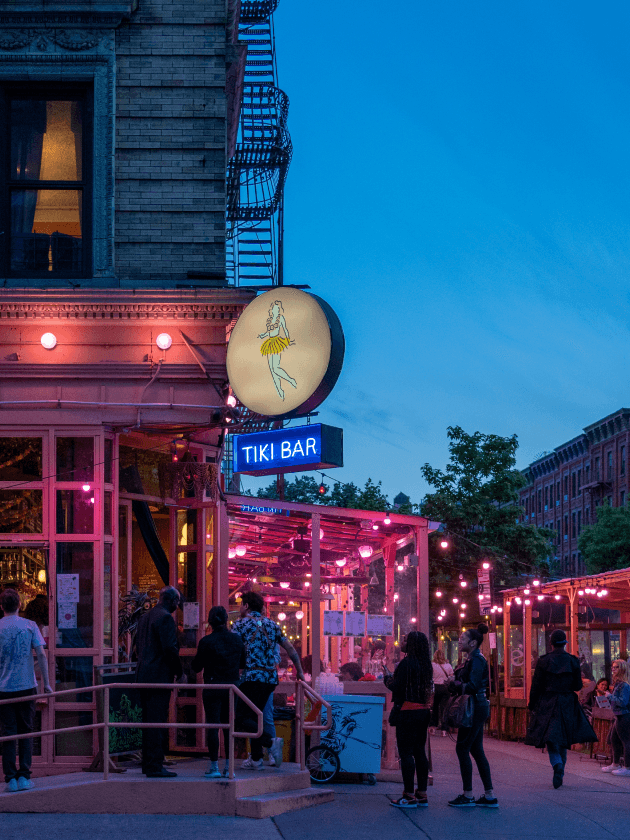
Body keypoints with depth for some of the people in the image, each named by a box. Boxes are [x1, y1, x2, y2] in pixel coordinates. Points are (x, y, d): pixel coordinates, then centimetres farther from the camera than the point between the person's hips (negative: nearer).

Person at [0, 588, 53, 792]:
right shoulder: (29, 626, -2)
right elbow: (41, 655, -6)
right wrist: (46, 683, 0)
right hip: (27, 687, 0)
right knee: (26, 732, 8)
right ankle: (24, 777, 6)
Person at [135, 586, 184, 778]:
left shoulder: (145, 617, 17)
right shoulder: (166, 618, -12)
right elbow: (170, 648, -18)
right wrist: (179, 672, -9)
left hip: (143, 675, 9)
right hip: (159, 677, -9)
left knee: (148, 721, 14)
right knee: (158, 721, -8)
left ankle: (148, 763, 19)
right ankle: (155, 767, -9)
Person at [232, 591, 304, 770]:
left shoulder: (241, 624, -1)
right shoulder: (271, 625, 15)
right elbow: (290, 649, 15)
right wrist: (299, 671, 23)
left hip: (251, 676, -6)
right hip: (271, 678, 6)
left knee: (242, 717, -3)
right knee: (254, 716, 15)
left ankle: (271, 742, -20)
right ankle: (256, 758, 13)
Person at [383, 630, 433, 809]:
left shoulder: (406, 663, -14)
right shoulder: (426, 665, 11)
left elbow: (396, 687, -15)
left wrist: (387, 677, 4)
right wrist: (394, 676, 25)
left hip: (408, 712, -8)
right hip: (423, 711, 8)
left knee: (406, 753, -4)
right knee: (419, 751, 11)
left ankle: (409, 796, -5)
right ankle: (422, 794, 12)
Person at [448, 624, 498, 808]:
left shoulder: (477, 660, -15)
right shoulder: (473, 659, 16)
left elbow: (472, 687, -23)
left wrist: (455, 684, -10)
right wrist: (454, 684, 4)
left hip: (475, 708, -10)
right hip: (477, 708, 10)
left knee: (462, 749, -5)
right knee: (477, 751, 10)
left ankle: (467, 796, -1)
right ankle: (489, 796, 12)